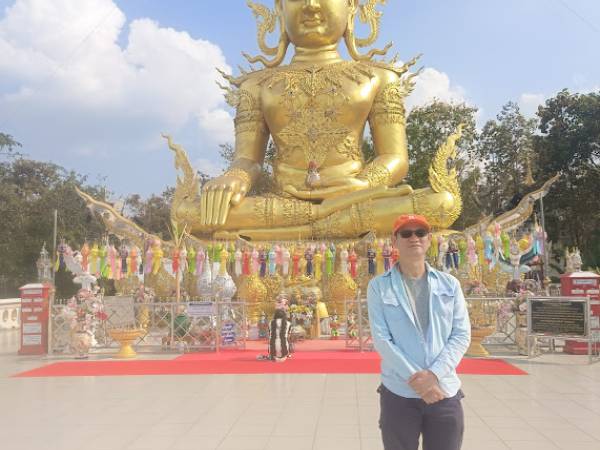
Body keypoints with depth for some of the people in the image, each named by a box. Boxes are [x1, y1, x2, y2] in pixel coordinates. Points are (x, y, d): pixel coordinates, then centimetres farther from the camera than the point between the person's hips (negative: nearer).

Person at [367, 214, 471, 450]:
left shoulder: (449, 284, 7)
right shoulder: (379, 286, 0)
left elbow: (462, 335, 1)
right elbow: (381, 339, -7)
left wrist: (434, 373, -13)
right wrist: (415, 379, -15)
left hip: (445, 394, 2)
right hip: (399, 395, -2)